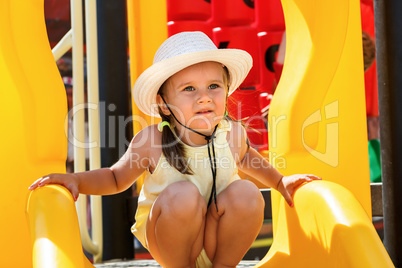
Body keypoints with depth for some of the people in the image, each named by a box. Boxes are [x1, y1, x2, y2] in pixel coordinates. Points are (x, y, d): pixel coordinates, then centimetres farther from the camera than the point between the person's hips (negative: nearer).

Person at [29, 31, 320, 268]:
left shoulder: (232, 134, -10)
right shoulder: (151, 142, -19)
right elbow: (116, 178, 0)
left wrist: (280, 181, 17)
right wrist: (76, 179, -16)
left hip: (220, 239, 3)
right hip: (170, 239, -3)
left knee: (246, 193, -25)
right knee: (182, 193, -32)